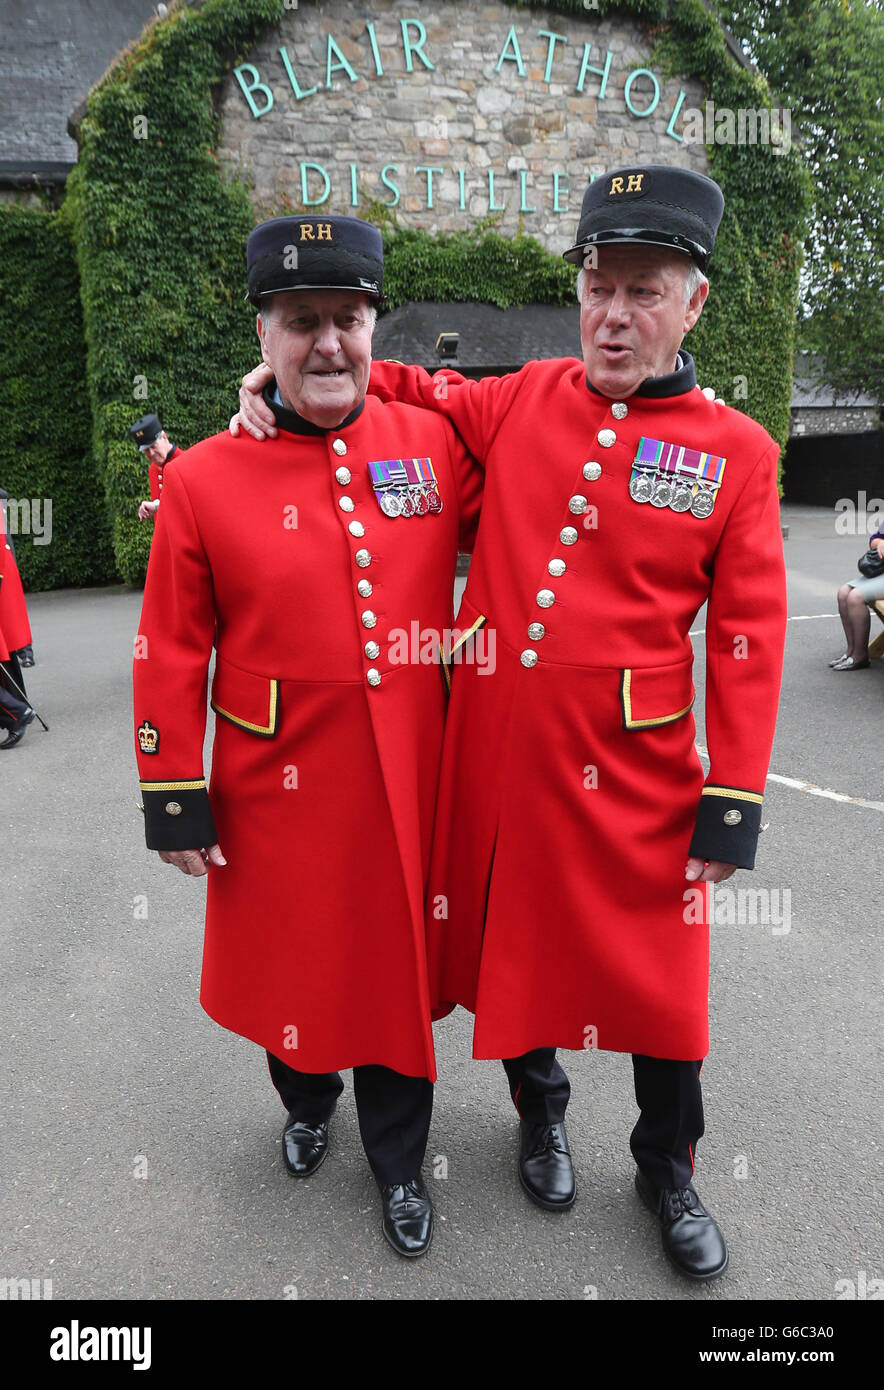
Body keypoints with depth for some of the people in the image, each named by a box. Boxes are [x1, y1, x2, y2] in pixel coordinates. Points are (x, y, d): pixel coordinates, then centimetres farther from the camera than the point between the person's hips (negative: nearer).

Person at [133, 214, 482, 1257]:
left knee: (398, 963, 17)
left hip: (404, 782, 2)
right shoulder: (203, 478, -8)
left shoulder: (435, 444, -3)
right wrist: (175, 805, -3)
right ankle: (305, 1101, 53)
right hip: (278, 789, -1)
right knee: (287, 960, 20)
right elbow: (172, 657, -5)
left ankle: (398, 1161, 42)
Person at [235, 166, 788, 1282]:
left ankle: (667, 1167, 40)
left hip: (634, 770, -2)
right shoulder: (521, 403, 2)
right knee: (513, 938, 18)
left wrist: (732, 804, -7)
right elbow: (407, 390, 18)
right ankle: (540, 1112, 47)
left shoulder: (737, 451, -4)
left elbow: (746, 640, -5)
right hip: (491, 751, 2)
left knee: (657, 972, 12)